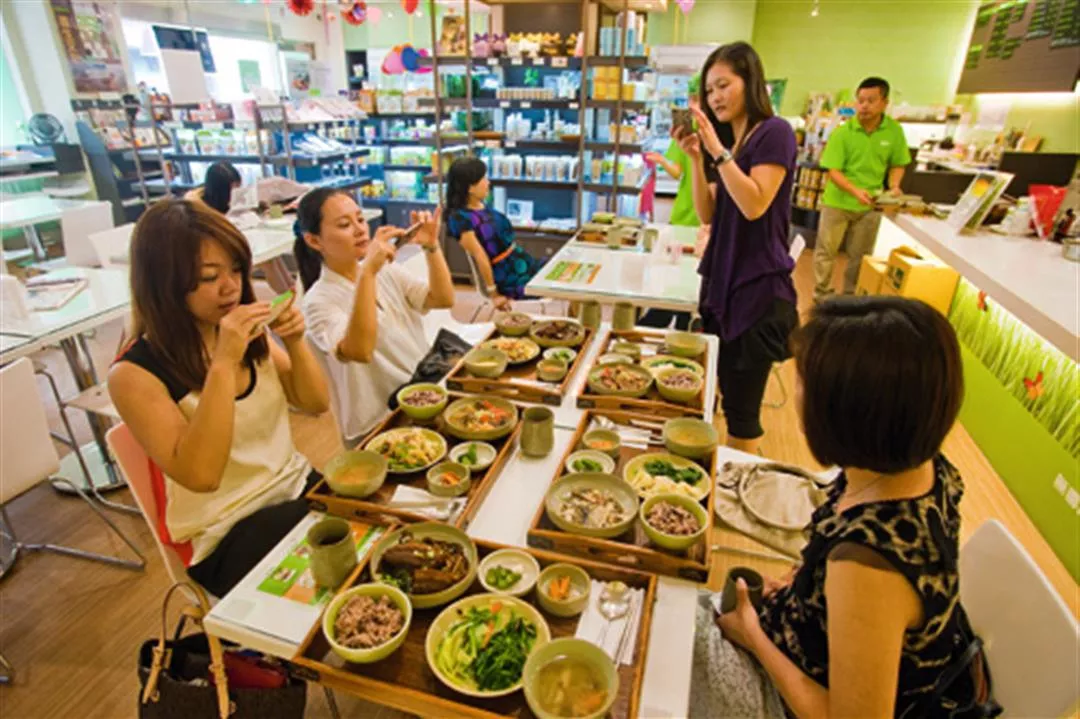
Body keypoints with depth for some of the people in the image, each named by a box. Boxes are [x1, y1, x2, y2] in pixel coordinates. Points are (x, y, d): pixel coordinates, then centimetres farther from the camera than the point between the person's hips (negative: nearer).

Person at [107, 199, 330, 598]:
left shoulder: (249, 334, 0)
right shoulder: (135, 373, -15)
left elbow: (316, 403, 3)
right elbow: (200, 475, -26)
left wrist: (295, 342, -14)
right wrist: (224, 363, -30)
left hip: (298, 487, 5)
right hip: (226, 535, -5)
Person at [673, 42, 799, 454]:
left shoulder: (774, 133, -8)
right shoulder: (726, 143, 15)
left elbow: (754, 205, -21)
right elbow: (707, 214, 8)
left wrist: (718, 151, -19)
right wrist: (696, 158, -2)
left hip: (758, 288, -8)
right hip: (721, 281, 8)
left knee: (742, 408, -2)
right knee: (728, 400, 15)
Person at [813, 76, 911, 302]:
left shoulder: (895, 131, -4)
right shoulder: (842, 132, -13)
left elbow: (897, 164, 9)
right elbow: (833, 171, -16)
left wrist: (894, 187, -11)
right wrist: (856, 191, -30)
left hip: (871, 205, 2)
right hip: (838, 202, -2)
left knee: (860, 256, 11)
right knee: (825, 251, 5)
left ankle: (850, 298, 25)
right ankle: (821, 296, 18)